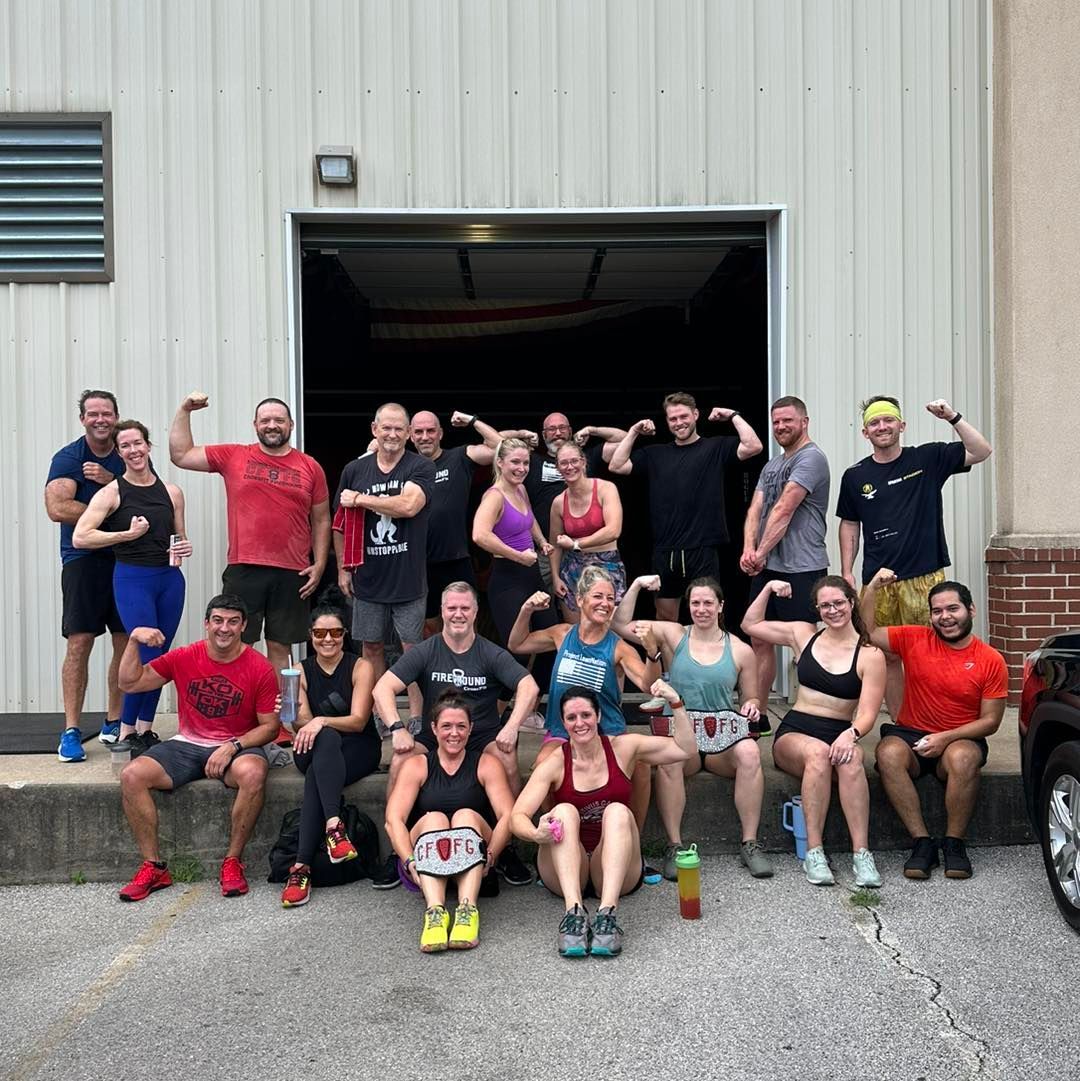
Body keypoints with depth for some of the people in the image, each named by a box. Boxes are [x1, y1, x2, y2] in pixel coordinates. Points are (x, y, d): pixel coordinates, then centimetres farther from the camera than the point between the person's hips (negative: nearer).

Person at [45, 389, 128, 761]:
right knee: (79, 644, -6)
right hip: (83, 560, -3)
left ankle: (114, 723, 18)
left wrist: (110, 480, -15)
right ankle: (71, 731, 0)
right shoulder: (68, 458, -3)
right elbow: (56, 507, -16)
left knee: (126, 643, 6)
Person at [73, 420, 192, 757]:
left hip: (170, 578, 5)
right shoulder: (112, 492, -3)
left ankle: (145, 729, 20)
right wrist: (127, 534, -13)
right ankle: (126, 733, 3)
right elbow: (79, 538, -12)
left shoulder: (171, 492, 10)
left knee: (159, 658, 7)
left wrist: (185, 548, -2)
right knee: (147, 655, -12)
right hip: (132, 579, -4)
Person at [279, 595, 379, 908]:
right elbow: (303, 720, -2)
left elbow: (359, 720, -10)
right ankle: (334, 825, -50)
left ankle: (302, 867, -38)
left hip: (358, 748, -1)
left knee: (317, 773, -34)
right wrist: (294, 716, -26)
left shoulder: (360, 667, -1)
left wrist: (321, 721, -27)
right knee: (327, 738, -36)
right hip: (314, 749, 2)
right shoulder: (301, 671, 7)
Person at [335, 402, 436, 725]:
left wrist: (360, 499, -14)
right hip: (367, 577, 3)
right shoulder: (354, 470, 5)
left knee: (413, 647, 2)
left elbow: (409, 505, -23)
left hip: (408, 578, -3)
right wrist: (343, 568, 7)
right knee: (371, 647, 11)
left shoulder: (420, 468, -4)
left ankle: (416, 717, 11)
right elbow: (341, 523, 12)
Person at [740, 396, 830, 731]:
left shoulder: (811, 458, -9)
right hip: (767, 567, 9)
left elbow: (783, 510, -15)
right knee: (760, 639, 11)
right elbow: (755, 509, 8)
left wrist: (761, 554, -12)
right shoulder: (772, 465, 19)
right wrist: (748, 549, -9)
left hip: (801, 567, -9)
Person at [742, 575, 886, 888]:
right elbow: (750, 625, 21)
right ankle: (814, 853, -33)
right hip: (793, 733, 1)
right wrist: (769, 588, 11)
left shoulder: (870, 655, 2)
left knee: (851, 758, -36)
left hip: (840, 735, -1)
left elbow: (868, 714, -6)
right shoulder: (803, 635, 12)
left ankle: (861, 854, -35)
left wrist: (851, 734, -27)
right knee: (818, 751, -35)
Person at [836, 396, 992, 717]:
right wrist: (847, 572, 8)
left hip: (924, 577, -2)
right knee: (888, 656, 7)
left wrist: (952, 418, -13)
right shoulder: (855, 476, 8)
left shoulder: (927, 458, 3)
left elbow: (981, 452, -2)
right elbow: (850, 525, 15)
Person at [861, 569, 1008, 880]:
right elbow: (867, 632, 3)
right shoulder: (915, 640, 3)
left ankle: (953, 843, -17)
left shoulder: (991, 660, -1)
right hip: (911, 735, 1)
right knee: (888, 753, -32)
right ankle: (922, 842, -23)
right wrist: (873, 588, -8)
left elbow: (990, 721, -1)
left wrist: (946, 738, -16)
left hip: (961, 739, -1)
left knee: (962, 758, -36)